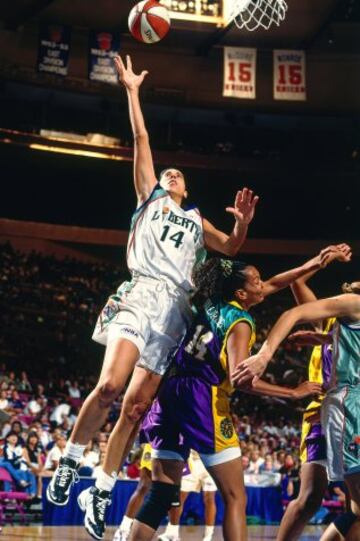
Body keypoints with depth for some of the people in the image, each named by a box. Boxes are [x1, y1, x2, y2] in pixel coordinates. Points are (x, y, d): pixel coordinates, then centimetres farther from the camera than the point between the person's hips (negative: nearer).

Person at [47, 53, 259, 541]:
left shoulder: (196, 220, 31)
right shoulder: (149, 196, 21)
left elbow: (231, 249, 32)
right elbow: (142, 140, 15)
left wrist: (243, 223, 12)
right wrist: (132, 91, 10)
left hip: (176, 308, 4)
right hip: (142, 295, -4)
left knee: (137, 405, -3)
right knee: (110, 385, -25)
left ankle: (101, 492, 4)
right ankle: (69, 461, -6)